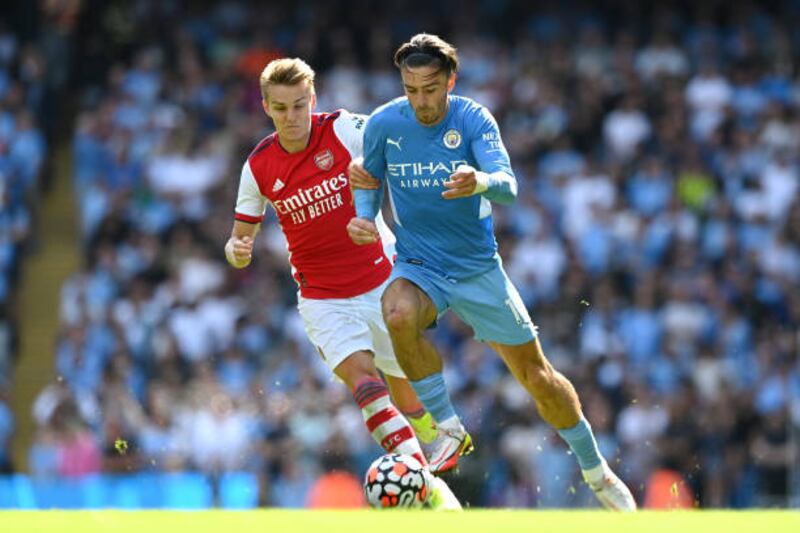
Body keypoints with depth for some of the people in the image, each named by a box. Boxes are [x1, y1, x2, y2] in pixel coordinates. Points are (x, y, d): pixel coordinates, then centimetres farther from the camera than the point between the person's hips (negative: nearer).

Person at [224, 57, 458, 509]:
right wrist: (237, 251, -17)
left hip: (381, 281, 0)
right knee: (362, 379, -22)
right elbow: (241, 237, 7)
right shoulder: (259, 166, -3)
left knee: (404, 385, 11)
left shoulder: (343, 130, -10)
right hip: (323, 297, 0)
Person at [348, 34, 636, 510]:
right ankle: (451, 431, -19)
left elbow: (508, 185, -28)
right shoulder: (383, 124, -9)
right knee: (399, 314, -36)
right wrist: (364, 215, -11)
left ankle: (596, 471, 27)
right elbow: (371, 181, 10)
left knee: (536, 375, 4)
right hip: (419, 266, 0)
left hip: (478, 268, 0)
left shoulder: (474, 120, -15)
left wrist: (479, 181, -51)